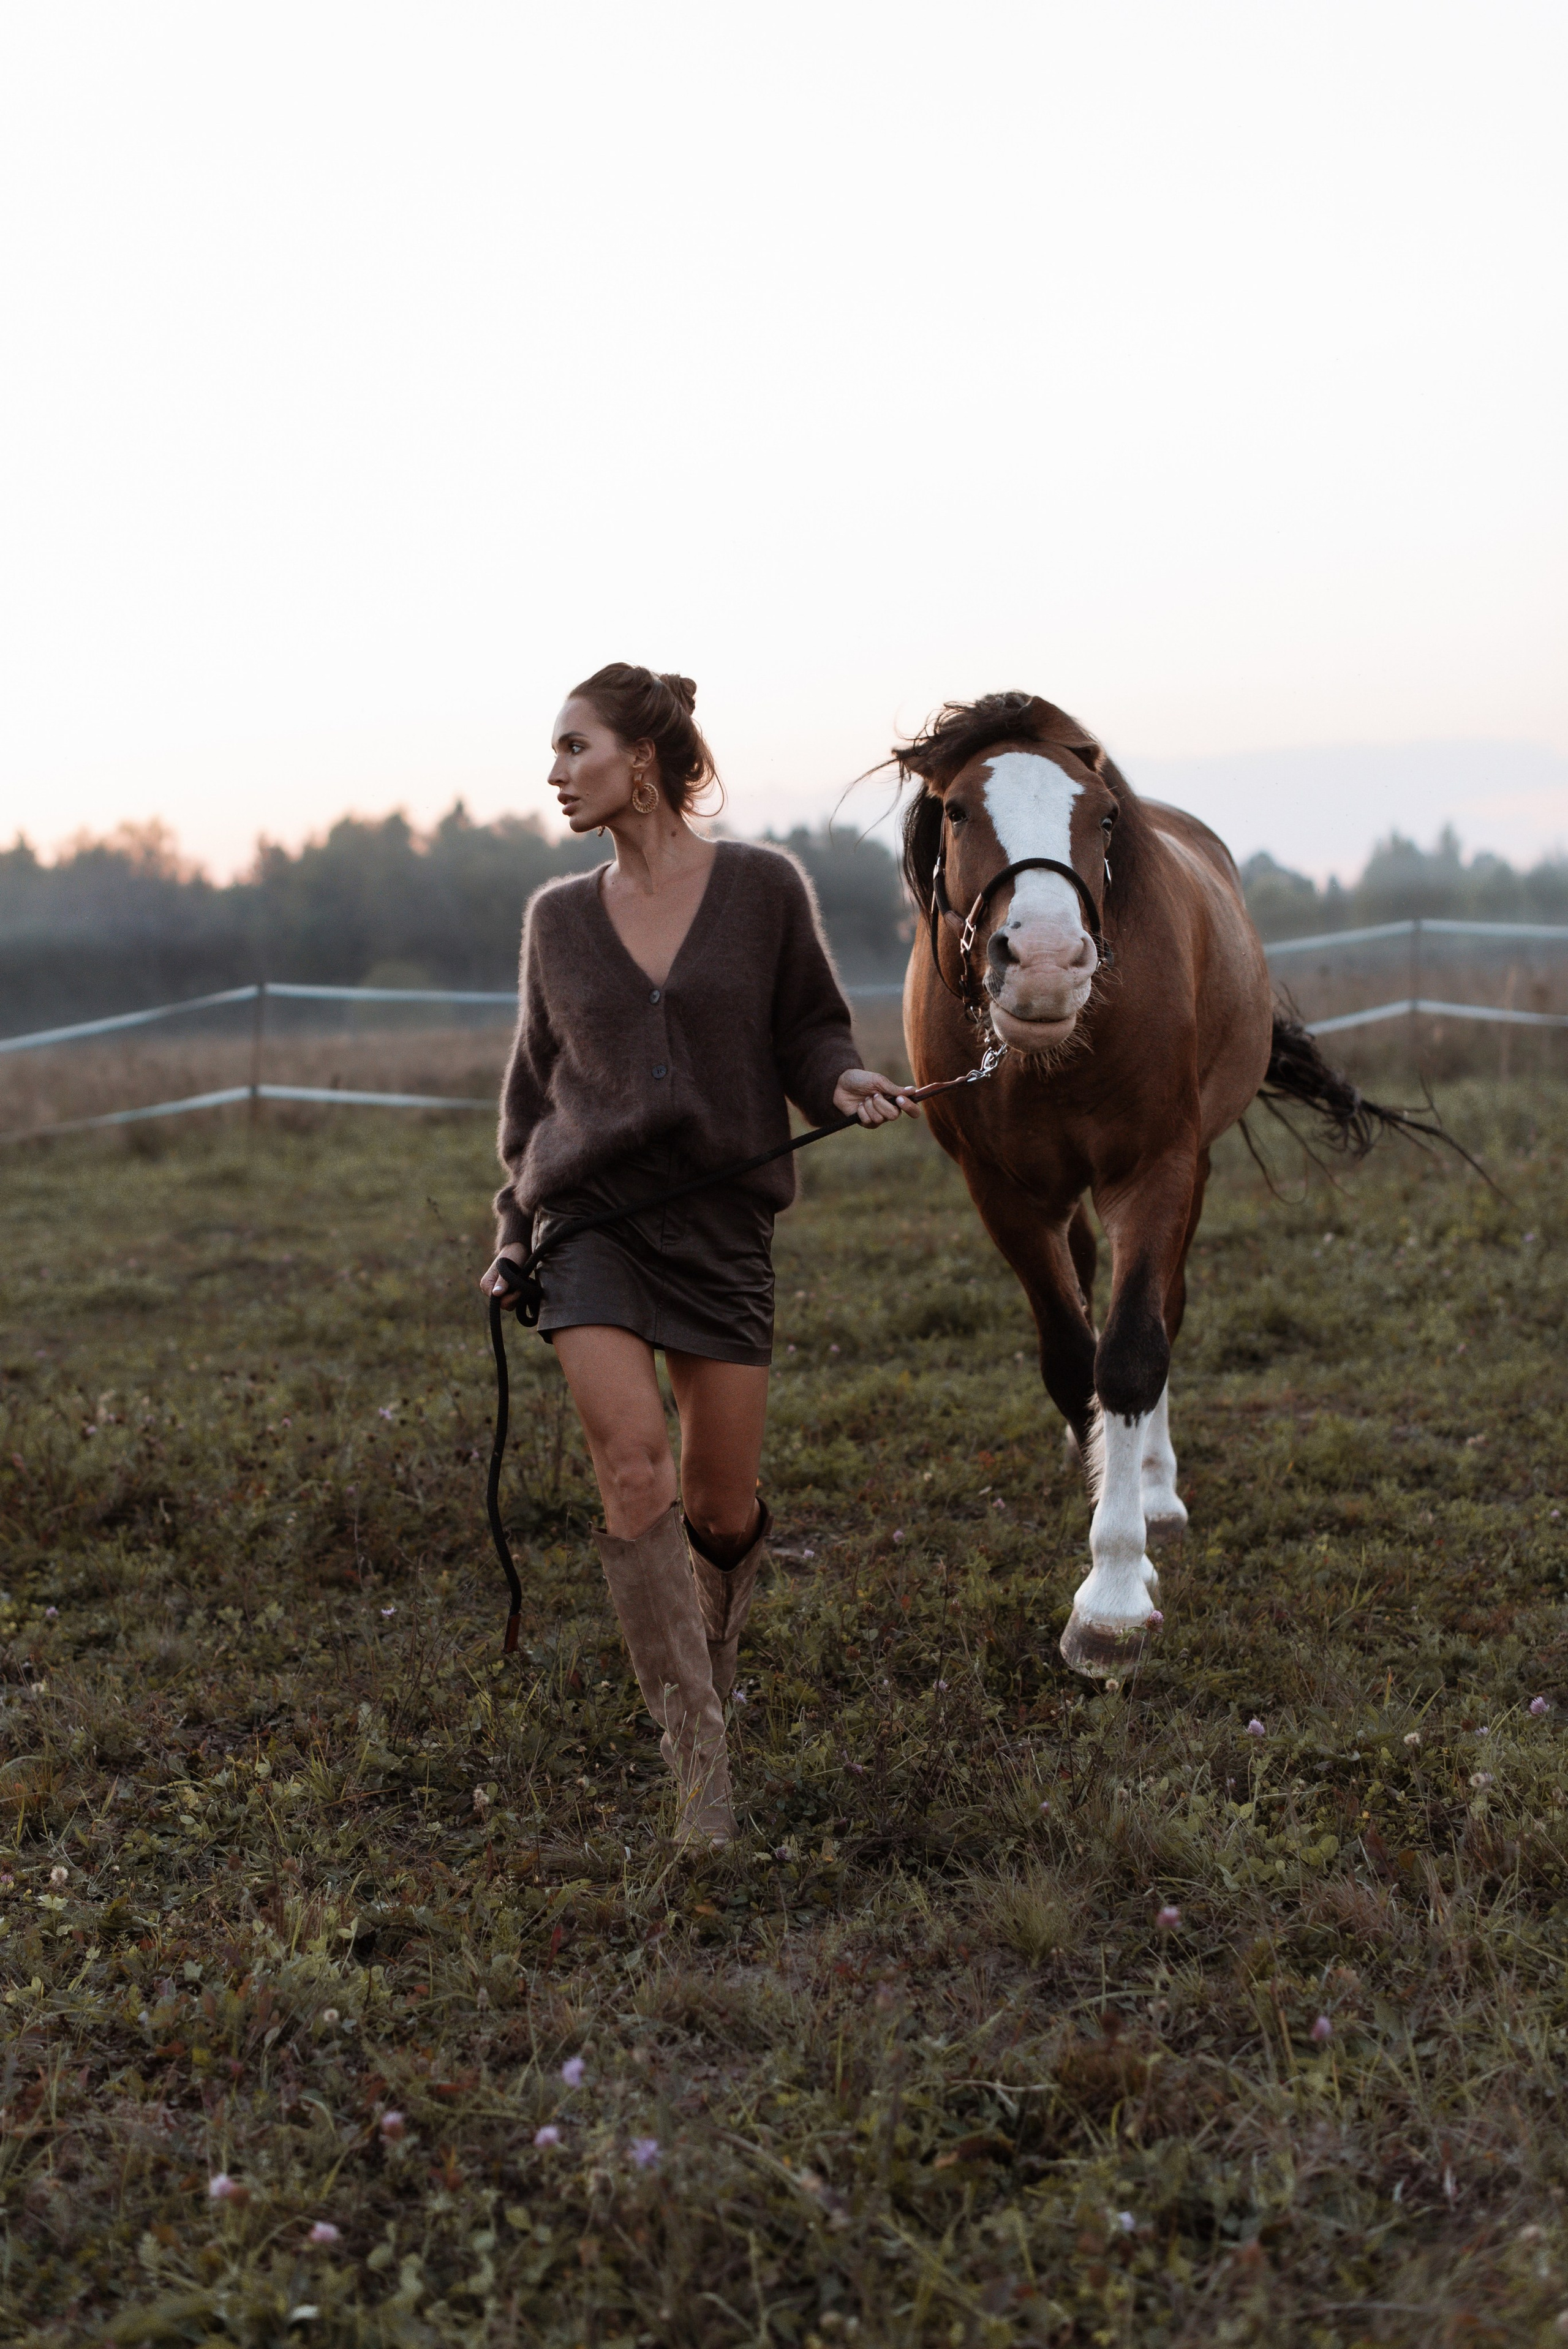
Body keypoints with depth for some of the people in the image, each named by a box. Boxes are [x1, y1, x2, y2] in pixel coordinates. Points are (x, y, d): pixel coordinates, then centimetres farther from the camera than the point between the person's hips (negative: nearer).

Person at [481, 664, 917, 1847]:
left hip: (723, 1222, -1)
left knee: (723, 1504, 3)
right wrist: (516, 1231, 14)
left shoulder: (762, 886, -1)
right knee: (633, 1463, -17)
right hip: (593, 1215, 1)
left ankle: (713, 1647, 39)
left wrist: (849, 1084, -15)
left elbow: (808, 1028, 6)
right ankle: (699, 1760, -11)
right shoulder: (560, 919, 8)